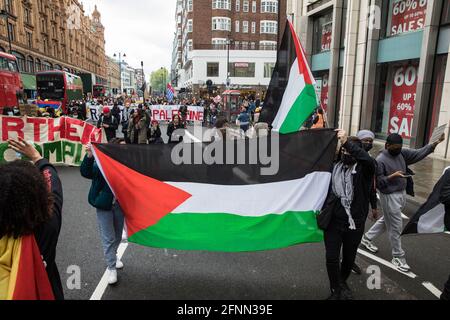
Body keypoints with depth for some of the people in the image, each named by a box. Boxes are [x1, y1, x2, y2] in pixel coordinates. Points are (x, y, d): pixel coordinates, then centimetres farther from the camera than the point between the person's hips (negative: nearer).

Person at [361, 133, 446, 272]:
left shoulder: (402, 153, 3)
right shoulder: (380, 160, -18)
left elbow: (418, 154, -1)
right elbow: (378, 182, -18)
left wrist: (435, 143, -11)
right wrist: (393, 176, -30)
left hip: (402, 194, 8)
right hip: (389, 196, -8)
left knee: (387, 220, 21)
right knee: (396, 227, 2)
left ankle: (367, 238, 38)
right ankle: (398, 257, 18)